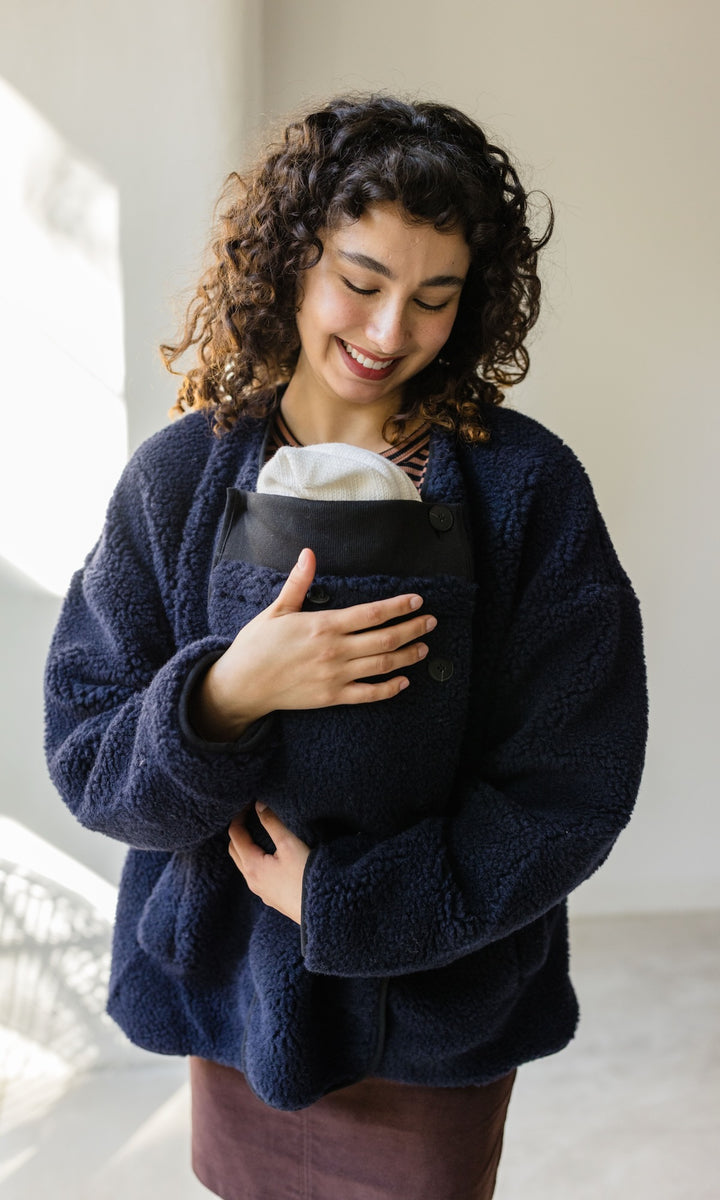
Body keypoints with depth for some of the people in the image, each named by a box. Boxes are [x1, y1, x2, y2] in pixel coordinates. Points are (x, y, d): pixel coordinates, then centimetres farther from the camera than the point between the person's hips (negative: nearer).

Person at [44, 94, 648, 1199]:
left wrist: (346, 900, -18)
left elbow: (572, 791, -12)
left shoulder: (526, 487, -13)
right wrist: (225, 695, -28)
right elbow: (85, 763, -8)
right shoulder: (180, 476, -8)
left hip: (437, 1019, -1)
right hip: (229, 988, 2)